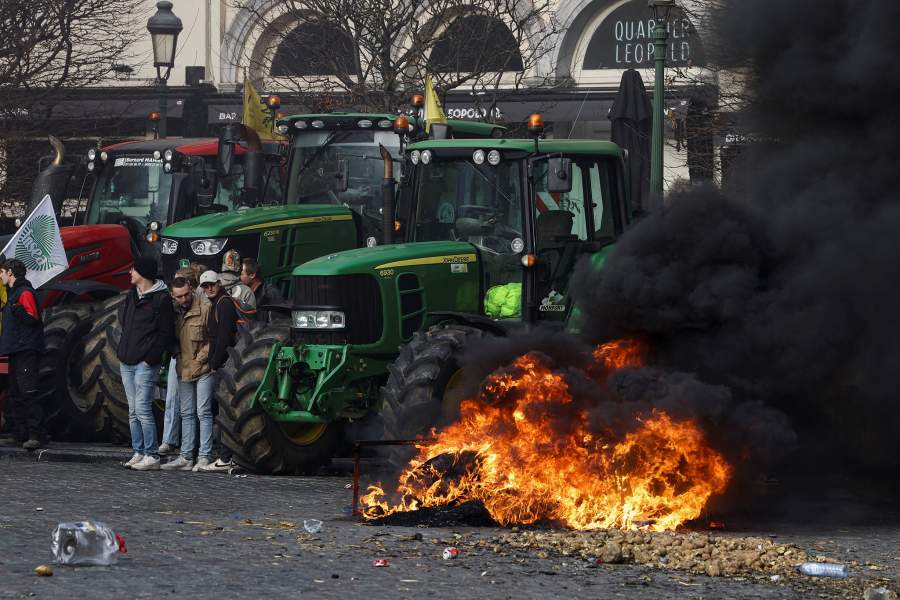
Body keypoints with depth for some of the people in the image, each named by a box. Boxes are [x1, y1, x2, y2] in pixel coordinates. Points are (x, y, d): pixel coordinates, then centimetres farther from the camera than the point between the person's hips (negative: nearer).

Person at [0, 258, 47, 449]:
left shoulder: (25, 293, -9)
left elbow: (33, 319, -19)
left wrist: (19, 312, -31)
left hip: (26, 349, -11)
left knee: (28, 392, -17)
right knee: (16, 393, 10)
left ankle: (37, 434, -22)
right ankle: (20, 433, 12)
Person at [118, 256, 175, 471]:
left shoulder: (162, 299, -9)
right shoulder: (131, 296, 15)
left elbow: (166, 334, -11)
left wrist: (151, 358, -16)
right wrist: (122, 352, 14)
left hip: (146, 364, -8)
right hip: (127, 363, 8)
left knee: (142, 408, -12)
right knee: (133, 411, 8)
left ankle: (152, 456, -8)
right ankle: (139, 452, 12)